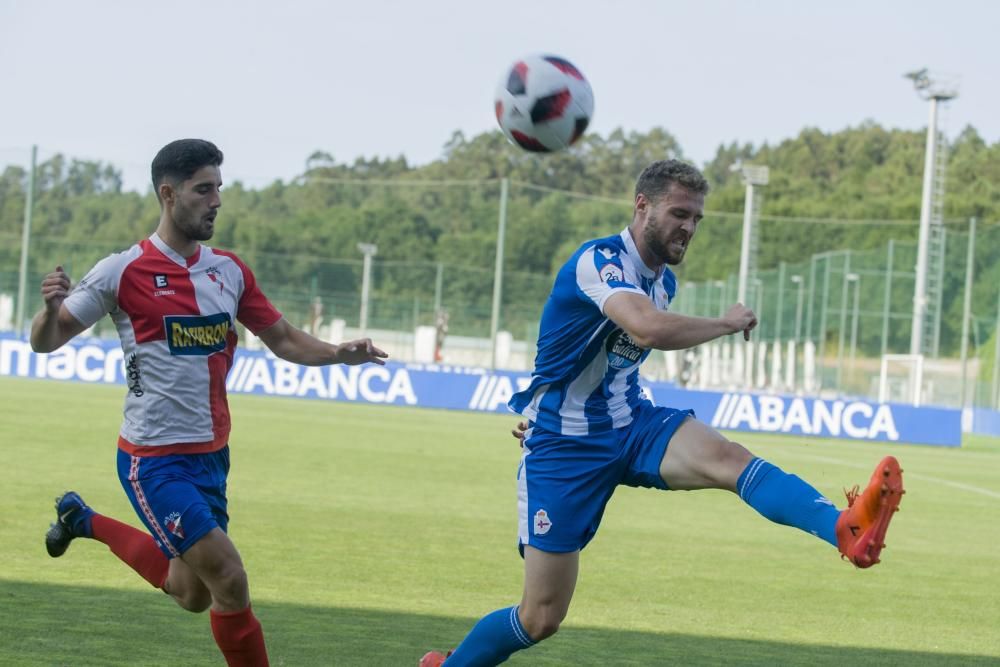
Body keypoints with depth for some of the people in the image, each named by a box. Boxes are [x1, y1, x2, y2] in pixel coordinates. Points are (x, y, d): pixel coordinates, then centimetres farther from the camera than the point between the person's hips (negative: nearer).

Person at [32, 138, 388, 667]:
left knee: (191, 593, 19)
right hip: (155, 460, -7)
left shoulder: (229, 271, 4)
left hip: (211, 455, 7)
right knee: (229, 579, -17)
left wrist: (340, 353, -7)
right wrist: (51, 309, -28)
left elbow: (283, 340, 12)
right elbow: (44, 342, -6)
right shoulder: (122, 272, -12)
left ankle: (83, 521, 39)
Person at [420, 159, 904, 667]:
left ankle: (847, 530, -53)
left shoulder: (664, 280, 8)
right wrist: (728, 323, -23)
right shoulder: (600, 261, -19)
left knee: (728, 458, -27)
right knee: (541, 618, -5)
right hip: (564, 444, -6)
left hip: (631, 425, 6)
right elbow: (650, 328, -39)